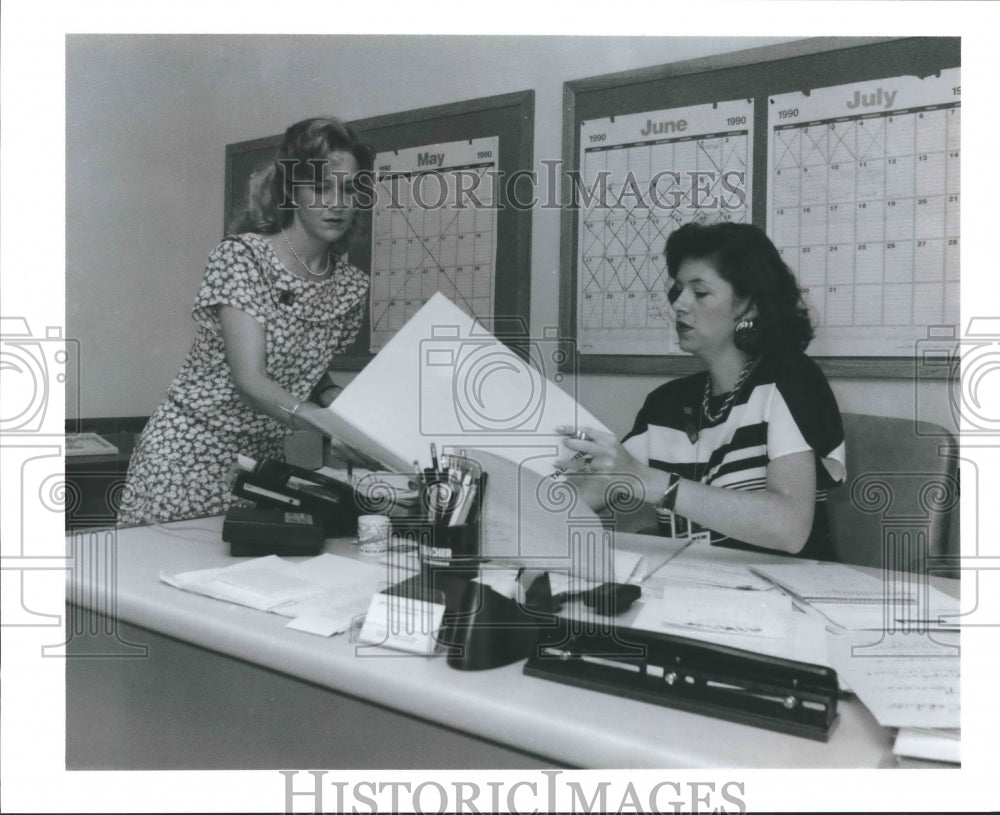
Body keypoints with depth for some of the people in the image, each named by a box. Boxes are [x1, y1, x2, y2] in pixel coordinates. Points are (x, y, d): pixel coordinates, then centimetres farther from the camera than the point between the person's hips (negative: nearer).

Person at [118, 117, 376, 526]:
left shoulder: (352, 286, 1)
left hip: (266, 460, 5)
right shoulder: (241, 256, -14)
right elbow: (249, 380, -25)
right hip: (191, 455, -4)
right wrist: (326, 422, -40)